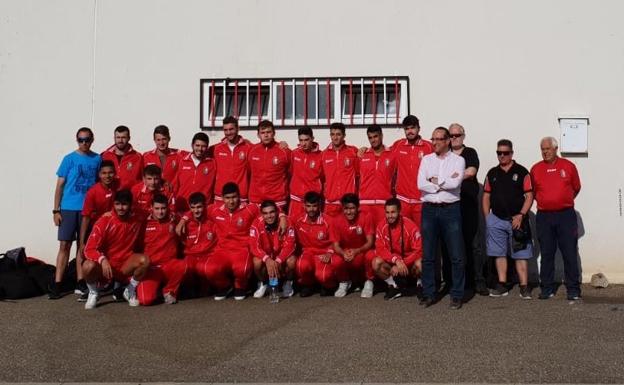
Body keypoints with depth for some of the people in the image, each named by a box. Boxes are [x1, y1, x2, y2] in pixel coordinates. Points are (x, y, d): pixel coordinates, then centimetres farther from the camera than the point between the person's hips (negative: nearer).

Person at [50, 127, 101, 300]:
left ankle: (81, 282, 14)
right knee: (65, 245, -2)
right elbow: (59, 185, 2)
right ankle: (56, 284, 1)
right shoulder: (69, 159, 1)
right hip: (68, 208, -1)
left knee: (83, 245, 8)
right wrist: (56, 210, -3)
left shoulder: (97, 159, 5)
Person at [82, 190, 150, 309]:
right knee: (88, 266, -34)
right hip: (105, 265, -2)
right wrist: (103, 260, -37)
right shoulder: (104, 221, -14)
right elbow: (89, 249, -19)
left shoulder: (138, 220, -5)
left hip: (126, 266, 2)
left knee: (144, 260, -28)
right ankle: (93, 293, 1)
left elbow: (139, 244, 10)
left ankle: (130, 291, 0)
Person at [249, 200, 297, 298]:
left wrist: (277, 261, -37)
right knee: (257, 262, -31)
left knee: (292, 261, -31)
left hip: (282, 256, 0)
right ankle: (262, 283, 3)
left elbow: (289, 245, -23)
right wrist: (267, 259, -38)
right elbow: (254, 246, -22)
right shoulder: (257, 224, -18)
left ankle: (288, 282, 3)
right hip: (265, 256, 1)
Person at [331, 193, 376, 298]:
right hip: (345, 252, 1)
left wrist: (356, 251, -39)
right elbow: (336, 245, -13)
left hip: (363, 251, -1)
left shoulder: (366, 217, -18)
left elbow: (370, 242, -20)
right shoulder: (337, 221, -13)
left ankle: (369, 282, -6)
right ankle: (344, 282, 4)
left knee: (370, 255, -35)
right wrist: (344, 253, -36)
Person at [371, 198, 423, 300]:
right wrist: (396, 260, -30)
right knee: (376, 263, -25)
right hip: (392, 262, 3)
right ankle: (395, 286, -3)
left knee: (419, 264, -35)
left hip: (409, 261, -3)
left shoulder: (410, 226, -20)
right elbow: (380, 249, -14)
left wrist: (403, 263, -28)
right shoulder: (381, 226, -11)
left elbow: (419, 250, -20)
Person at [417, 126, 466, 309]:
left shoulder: (458, 160, 3)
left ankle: (457, 295, 11)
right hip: (429, 210, 2)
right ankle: (428, 294, 15)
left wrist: (434, 180, -5)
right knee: (428, 255, 5)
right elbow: (420, 184, -5)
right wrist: (445, 183, -8)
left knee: (456, 255, 1)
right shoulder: (426, 159, 9)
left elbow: (455, 183, -14)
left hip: (451, 210, -2)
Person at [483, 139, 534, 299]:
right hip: (496, 220, 4)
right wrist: (487, 218, 4)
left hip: (517, 220, -3)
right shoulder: (492, 173, 10)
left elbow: (529, 196, -4)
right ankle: (502, 285, 15)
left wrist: (521, 215, -13)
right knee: (499, 254, 7)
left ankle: (524, 287, 3)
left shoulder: (521, 172, -1)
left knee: (521, 255, -1)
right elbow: (486, 196, 12)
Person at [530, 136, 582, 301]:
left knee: (570, 254, 0)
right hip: (544, 216, 1)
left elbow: (576, 188, 13)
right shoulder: (536, 169, 6)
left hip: (566, 215, -1)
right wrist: (546, 202, 11)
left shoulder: (568, 166, 3)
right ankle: (547, 289, 15)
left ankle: (573, 290, 7)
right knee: (546, 254, 7)